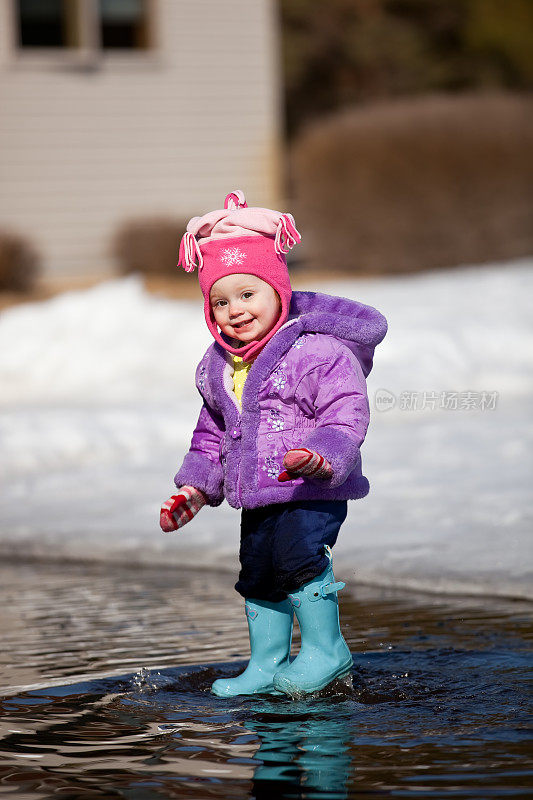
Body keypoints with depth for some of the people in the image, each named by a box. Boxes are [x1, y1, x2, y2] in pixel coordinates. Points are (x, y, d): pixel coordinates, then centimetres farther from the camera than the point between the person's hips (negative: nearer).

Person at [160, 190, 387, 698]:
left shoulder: (318, 351, -14)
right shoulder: (217, 367, 10)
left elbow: (346, 417, -19)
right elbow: (211, 433, 22)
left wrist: (320, 457, -37)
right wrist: (196, 486, 14)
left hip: (313, 491, -8)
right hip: (256, 498, 8)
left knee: (296, 558, -23)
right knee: (256, 575, 12)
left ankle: (326, 651, -6)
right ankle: (266, 666, 26)